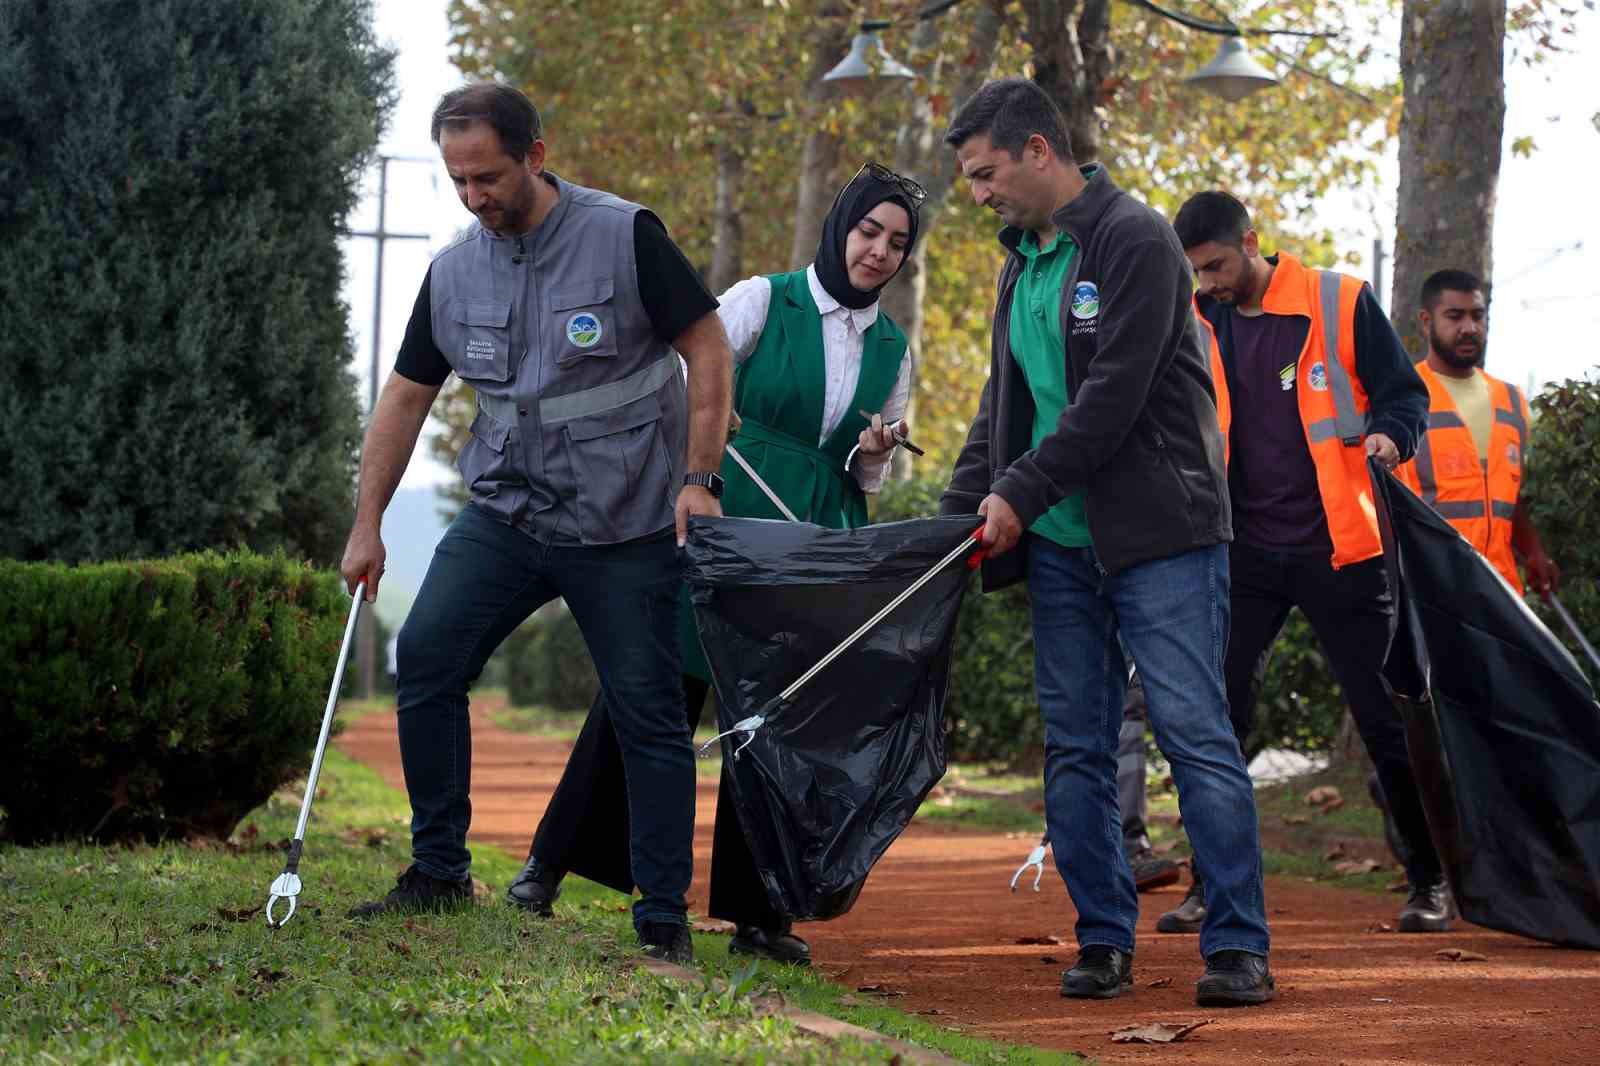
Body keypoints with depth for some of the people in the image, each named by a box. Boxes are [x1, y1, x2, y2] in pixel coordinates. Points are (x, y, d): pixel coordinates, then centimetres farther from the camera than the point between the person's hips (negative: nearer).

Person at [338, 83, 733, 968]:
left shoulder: (625, 238, -10)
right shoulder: (453, 271, 3)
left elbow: (708, 351, -6)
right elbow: (405, 397, 11)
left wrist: (697, 478, -13)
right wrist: (367, 525, 9)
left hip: (626, 526, -4)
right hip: (505, 514, 4)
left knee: (648, 713, -3)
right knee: (426, 654, -10)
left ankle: (663, 917, 6)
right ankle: (439, 870, 2)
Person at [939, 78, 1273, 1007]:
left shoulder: (1136, 241, -9)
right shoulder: (1023, 266, 16)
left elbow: (1114, 397, -16)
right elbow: (1004, 406, 23)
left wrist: (1020, 492, -14)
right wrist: (959, 512, 11)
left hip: (1161, 533, -8)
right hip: (1061, 542, 8)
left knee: (1196, 734, -10)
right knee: (1075, 750, 5)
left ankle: (1240, 946, -8)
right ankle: (1105, 940, 11)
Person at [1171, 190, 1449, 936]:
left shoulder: (1341, 303, -5)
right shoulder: (1195, 325, 6)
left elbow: (1404, 393, 1)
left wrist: (1388, 434, -20)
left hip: (1336, 548, -3)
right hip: (1243, 553, 3)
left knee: (1385, 717, 2)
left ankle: (1430, 881, 13)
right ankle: (1211, 886, 8)